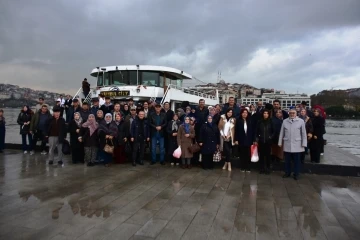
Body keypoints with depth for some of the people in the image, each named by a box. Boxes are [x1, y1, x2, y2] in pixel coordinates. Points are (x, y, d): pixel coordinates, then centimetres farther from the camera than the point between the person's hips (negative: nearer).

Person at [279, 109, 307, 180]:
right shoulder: (285, 121, 3)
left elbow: (304, 133, -1)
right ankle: (287, 173, 24)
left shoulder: (301, 121, -4)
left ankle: (296, 174, 20)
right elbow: (282, 133, 7)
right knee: (287, 160, 11)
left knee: (296, 160, 7)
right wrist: (280, 142, 7)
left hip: (297, 145, -2)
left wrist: (304, 144, -3)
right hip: (287, 145, 2)